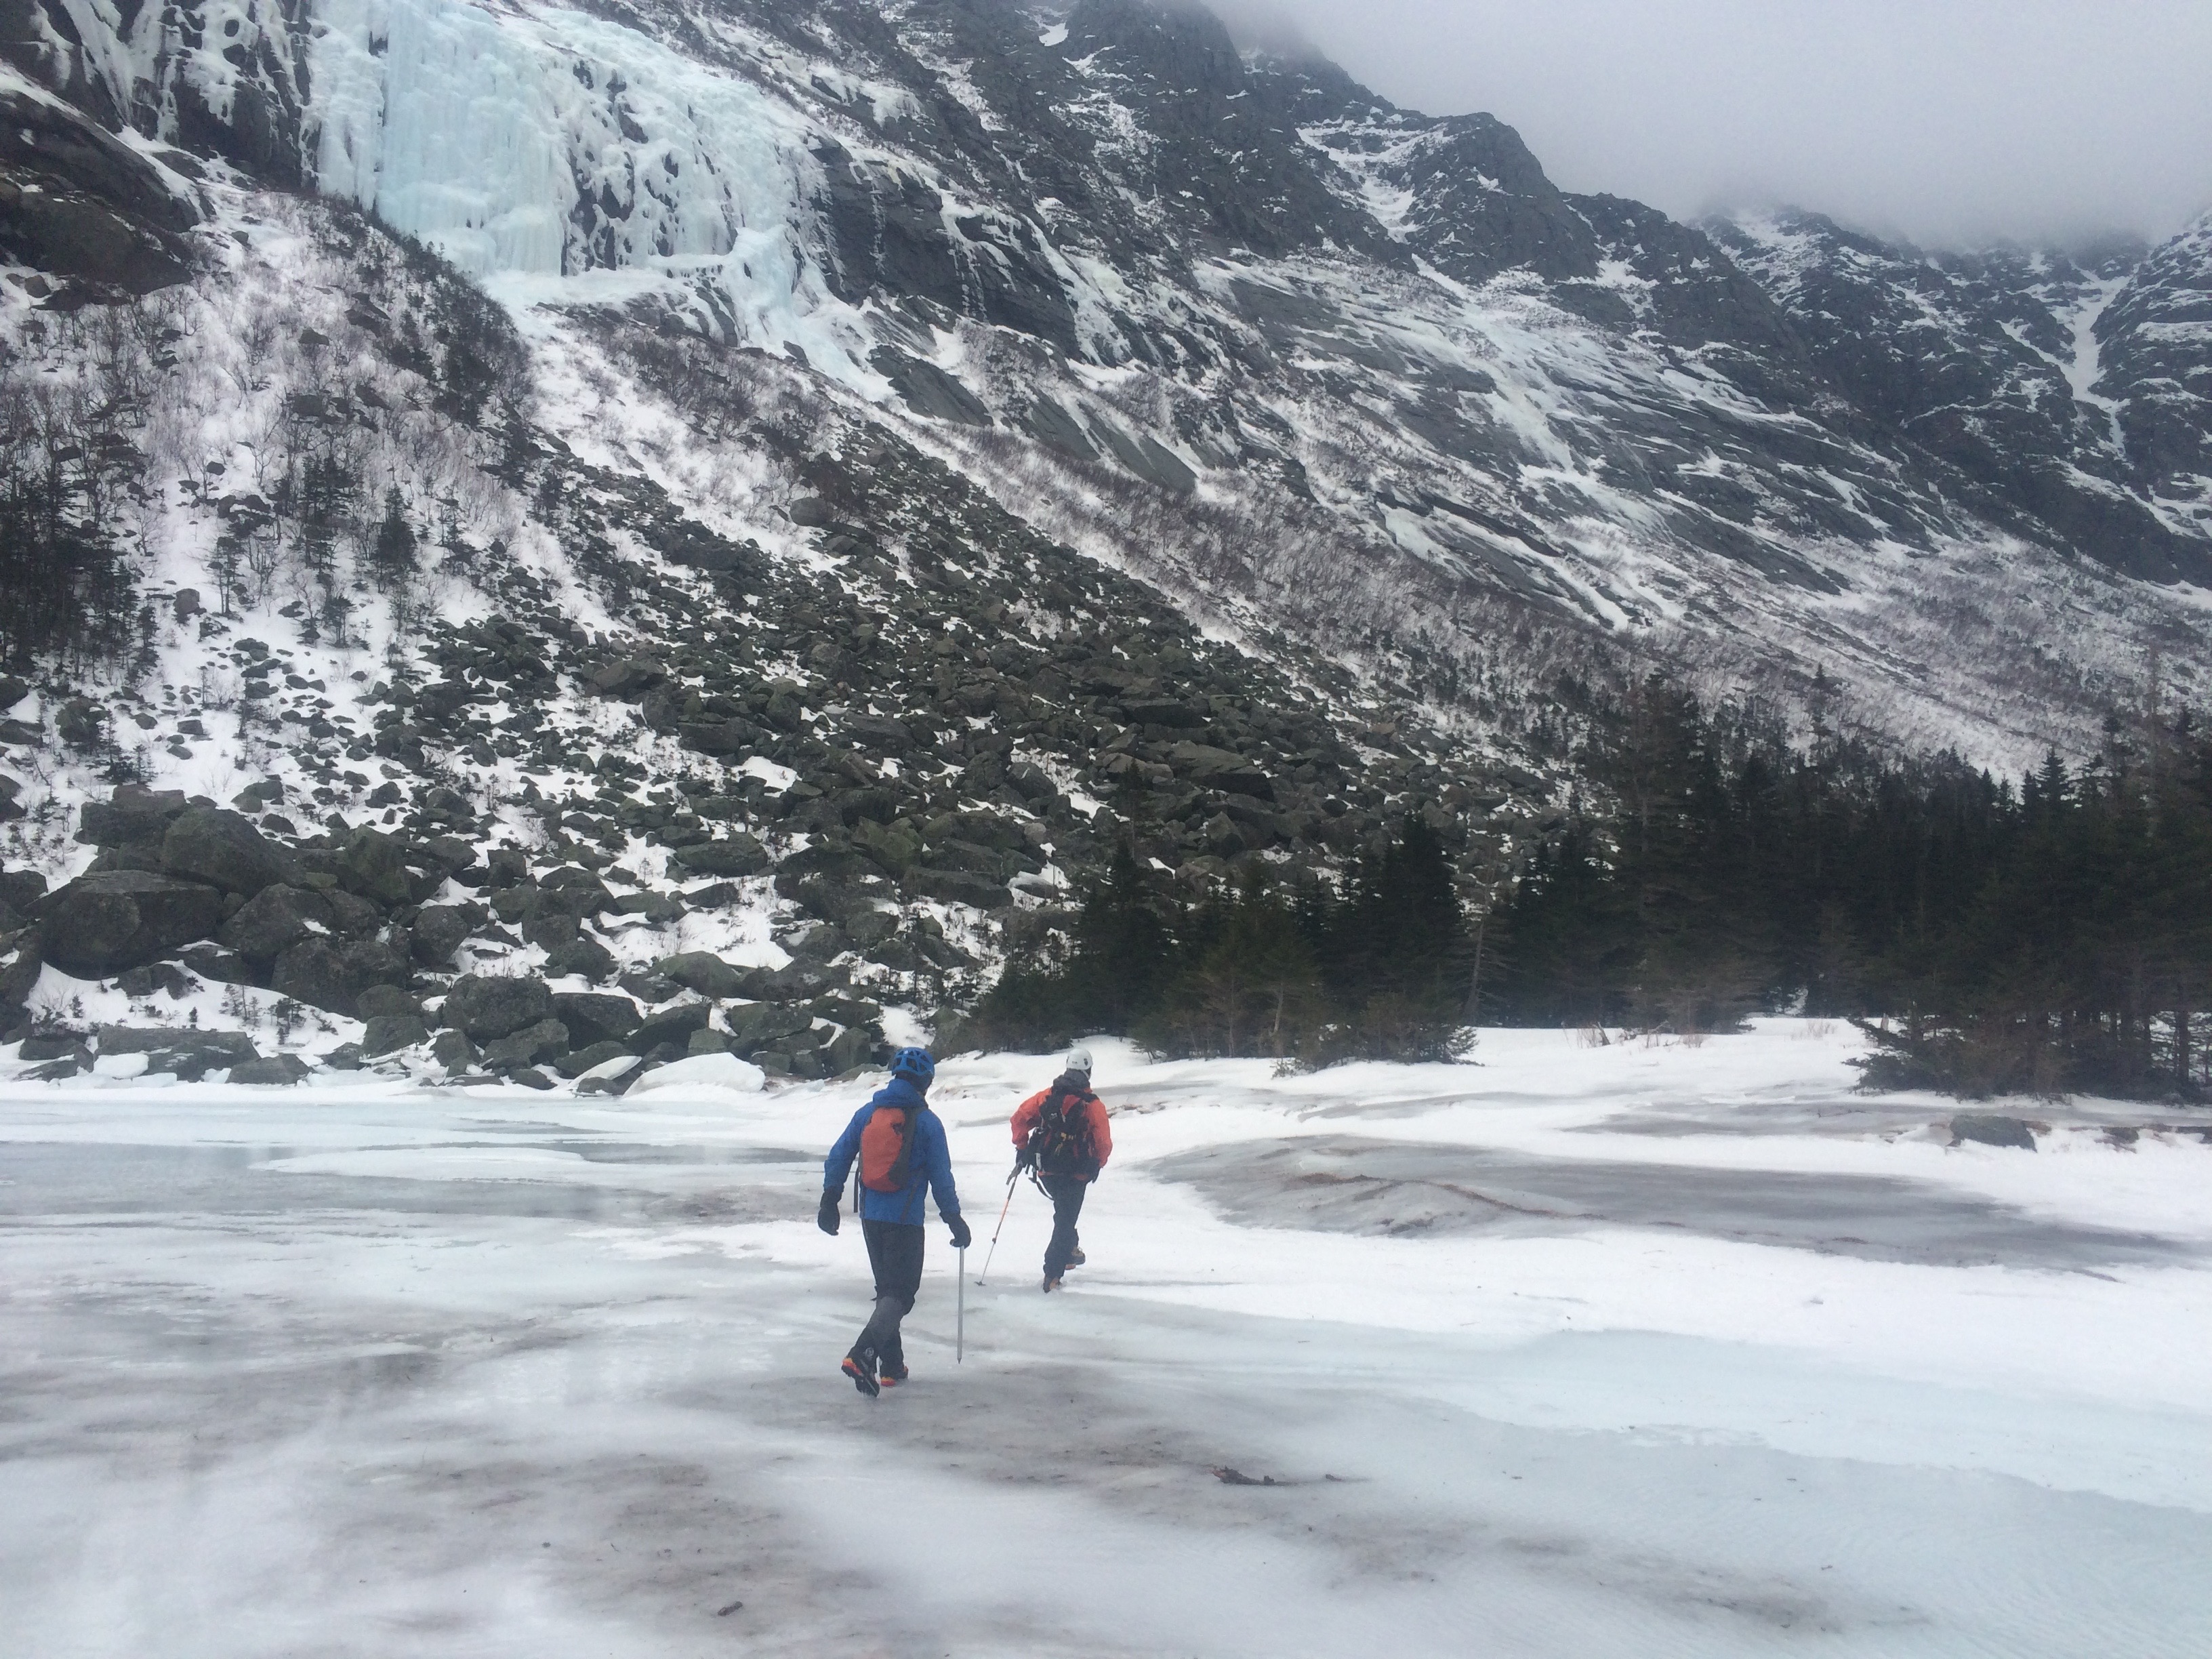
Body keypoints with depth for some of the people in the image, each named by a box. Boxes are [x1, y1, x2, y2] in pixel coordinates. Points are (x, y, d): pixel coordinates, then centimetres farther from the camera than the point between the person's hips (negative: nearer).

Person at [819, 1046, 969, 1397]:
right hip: (905, 1221, -5)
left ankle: (892, 1366, 20)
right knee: (901, 1293, -3)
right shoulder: (926, 1122, -8)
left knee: (887, 1289, 18)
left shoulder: (867, 1114, 5)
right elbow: (941, 1176, -5)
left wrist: (829, 1201, 16)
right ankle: (863, 1354, -24)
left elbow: (838, 1157, 7)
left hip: (870, 1218, 6)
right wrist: (954, 1219, 5)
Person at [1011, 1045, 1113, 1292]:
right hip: (1076, 1175, -3)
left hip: (1046, 1171, 4)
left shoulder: (1047, 1096, -1)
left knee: (1064, 1213, 31)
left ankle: (1070, 1249, 39)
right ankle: (1052, 1276, 1)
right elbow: (1104, 1144, -9)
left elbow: (1020, 1117, -5)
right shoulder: (1094, 1106, -9)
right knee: (1065, 1221, 4)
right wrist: (1097, 1165, 11)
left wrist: (1022, 1149, 8)